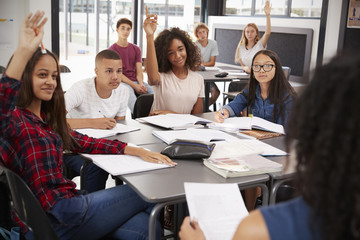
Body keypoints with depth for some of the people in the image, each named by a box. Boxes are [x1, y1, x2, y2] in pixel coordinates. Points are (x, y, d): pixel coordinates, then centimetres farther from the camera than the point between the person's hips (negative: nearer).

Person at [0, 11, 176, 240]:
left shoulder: (47, 118, 17)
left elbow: (85, 143, 15)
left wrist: (136, 151, 4)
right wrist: (24, 51, -44)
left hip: (67, 199, 7)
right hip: (55, 218, -7)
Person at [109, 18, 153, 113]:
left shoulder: (136, 49, 18)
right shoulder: (112, 50, 4)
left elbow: (139, 71, 9)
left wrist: (141, 84, -15)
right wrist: (134, 86, -19)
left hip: (136, 81, 4)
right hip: (121, 82, -4)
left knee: (153, 92, -27)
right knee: (129, 92, -40)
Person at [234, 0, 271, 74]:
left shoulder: (260, 44, 0)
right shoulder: (241, 47, 12)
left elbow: (268, 33, -18)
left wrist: (267, 15, -27)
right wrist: (245, 67, -9)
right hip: (245, 75, 3)